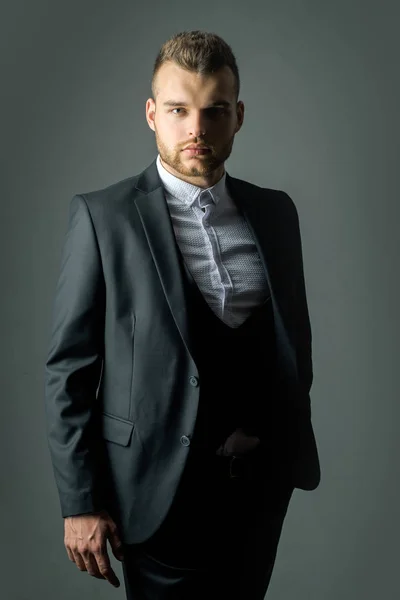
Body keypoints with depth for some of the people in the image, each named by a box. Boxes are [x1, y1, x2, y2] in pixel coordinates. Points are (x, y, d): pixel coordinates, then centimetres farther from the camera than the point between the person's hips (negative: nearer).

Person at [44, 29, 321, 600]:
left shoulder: (275, 211, 5)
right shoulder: (101, 216, -8)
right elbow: (68, 366, -8)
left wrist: (296, 443, 11)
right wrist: (79, 503, -10)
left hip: (264, 478, 5)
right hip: (162, 486, -4)